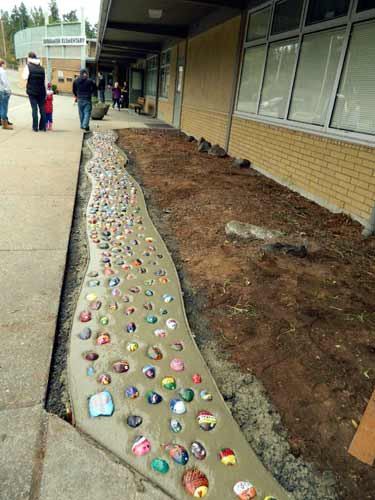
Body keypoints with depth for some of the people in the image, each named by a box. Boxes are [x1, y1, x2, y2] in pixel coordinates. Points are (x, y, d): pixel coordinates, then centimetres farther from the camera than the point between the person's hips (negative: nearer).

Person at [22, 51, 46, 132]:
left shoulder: (28, 67, -4)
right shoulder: (42, 68, 6)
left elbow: (25, 77, -6)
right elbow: (44, 81, 6)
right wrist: (45, 93, 12)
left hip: (32, 91, -2)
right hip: (41, 91, 2)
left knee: (34, 108, -1)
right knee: (42, 108, 7)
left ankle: (35, 127, -2)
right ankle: (43, 126, 7)